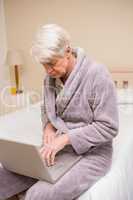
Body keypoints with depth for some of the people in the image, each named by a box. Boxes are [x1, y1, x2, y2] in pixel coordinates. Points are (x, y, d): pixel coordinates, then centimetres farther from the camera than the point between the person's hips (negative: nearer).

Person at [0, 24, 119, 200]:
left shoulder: (97, 74, -19)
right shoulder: (51, 77, 1)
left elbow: (108, 127, -18)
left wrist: (66, 138, -24)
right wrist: (48, 126, -6)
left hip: (91, 152, -5)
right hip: (61, 146, 6)